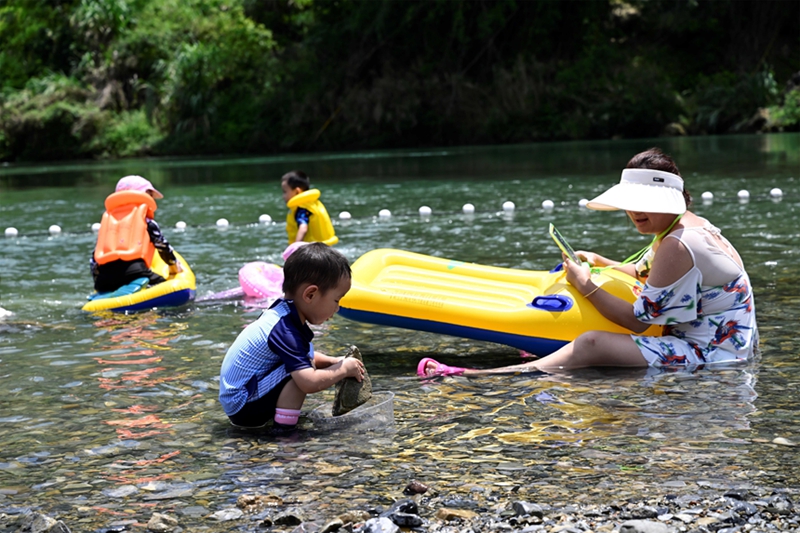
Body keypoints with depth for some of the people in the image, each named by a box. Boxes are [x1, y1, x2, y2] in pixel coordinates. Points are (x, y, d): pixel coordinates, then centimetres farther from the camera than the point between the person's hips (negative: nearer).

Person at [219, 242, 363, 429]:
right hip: (243, 407, -10)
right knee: (300, 371, -24)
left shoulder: (283, 313, 3)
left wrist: (333, 361, 8)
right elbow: (309, 383, -33)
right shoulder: (284, 332, -26)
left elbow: (299, 354, 24)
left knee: (304, 361, 11)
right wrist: (344, 369, -16)